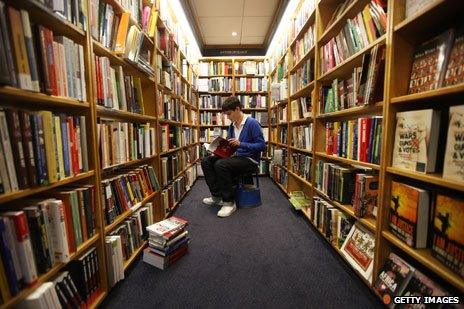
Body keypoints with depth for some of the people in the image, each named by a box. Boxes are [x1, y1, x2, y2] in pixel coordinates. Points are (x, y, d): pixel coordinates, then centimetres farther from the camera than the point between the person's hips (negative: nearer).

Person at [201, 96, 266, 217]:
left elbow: (262, 145, -16)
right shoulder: (232, 126, 13)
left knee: (221, 165, -31)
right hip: (235, 157, 8)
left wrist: (241, 144, -24)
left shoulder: (252, 123, -11)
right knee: (206, 161, -2)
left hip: (250, 160, -8)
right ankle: (216, 196, 1)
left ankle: (229, 202, -15)